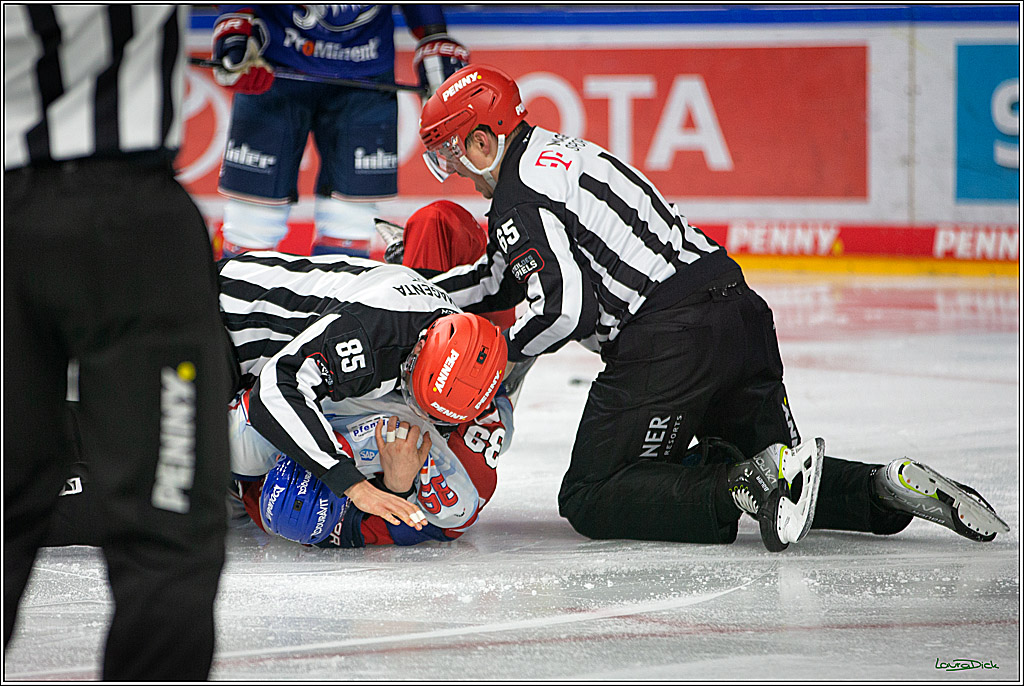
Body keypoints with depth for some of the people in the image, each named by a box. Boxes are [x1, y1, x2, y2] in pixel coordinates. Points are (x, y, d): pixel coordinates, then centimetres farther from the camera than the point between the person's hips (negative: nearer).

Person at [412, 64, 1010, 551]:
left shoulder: (519, 199, -5)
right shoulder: (560, 152, 26)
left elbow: (567, 308, -14)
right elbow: (504, 277, 35)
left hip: (669, 337, -9)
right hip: (741, 307, 9)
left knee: (592, 501, -1)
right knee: (773, 460, 23)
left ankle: (747, 487, -20)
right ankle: (885, 489, -4)